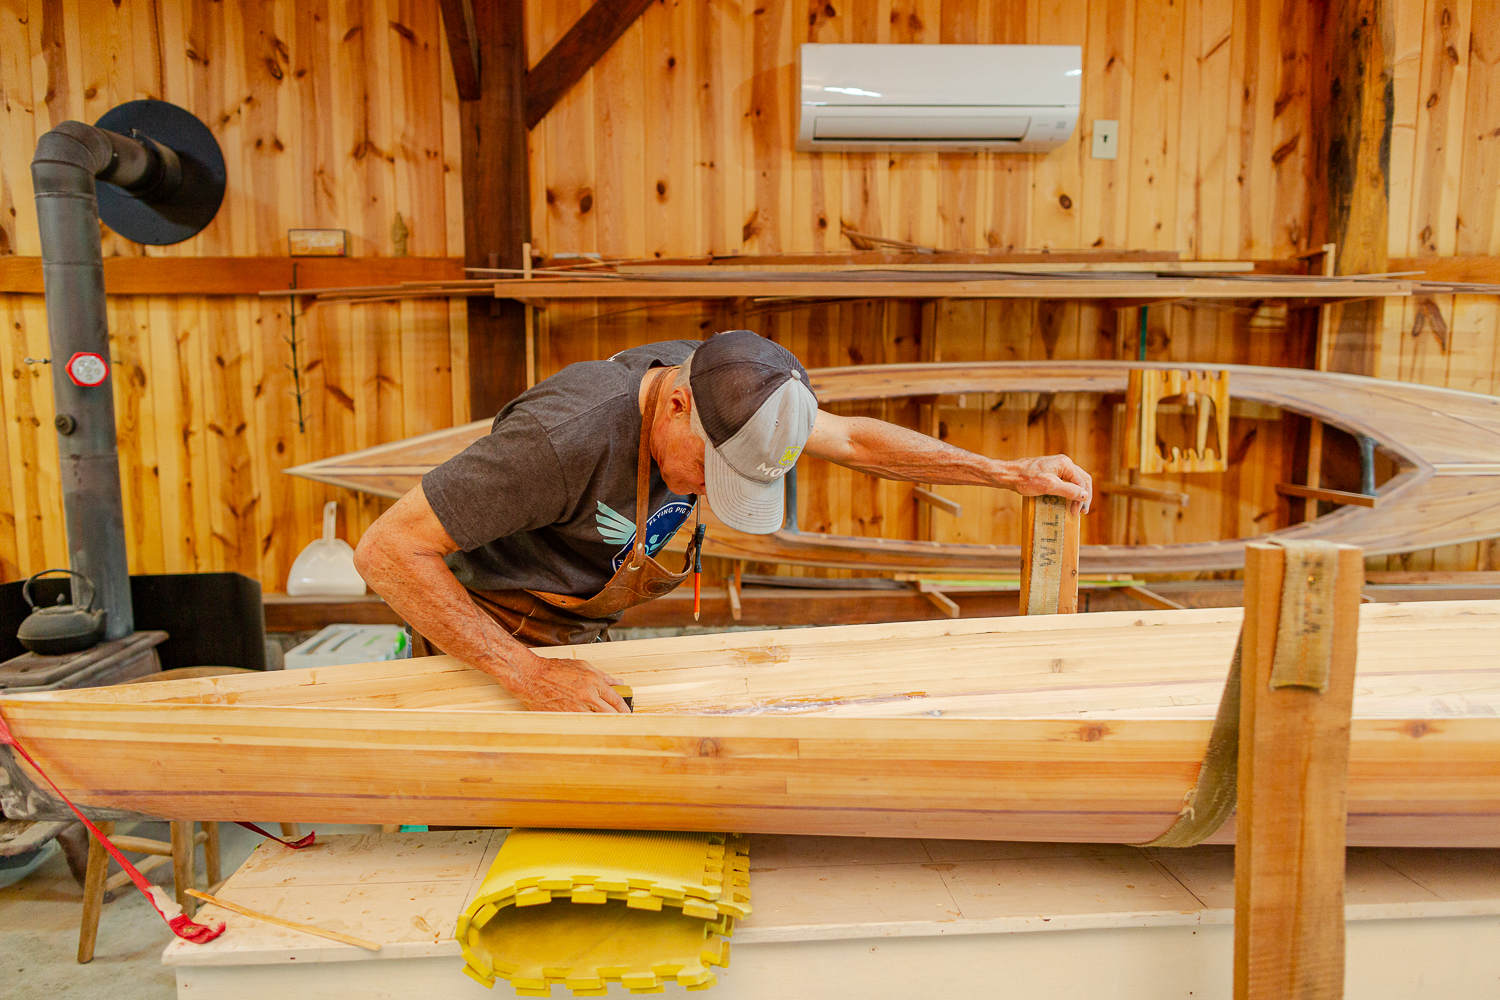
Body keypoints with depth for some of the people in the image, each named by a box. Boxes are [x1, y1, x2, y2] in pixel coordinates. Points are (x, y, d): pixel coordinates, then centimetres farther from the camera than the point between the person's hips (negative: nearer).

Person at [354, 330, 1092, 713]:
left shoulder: (719, 389, -15)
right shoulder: (565, 436, -38)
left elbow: (853, 440, -2)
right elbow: (386, 550, -34)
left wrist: (1011, 473, -5)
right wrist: (528, 674, -41)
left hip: (575, 635, 6)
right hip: (487, 643, -6)